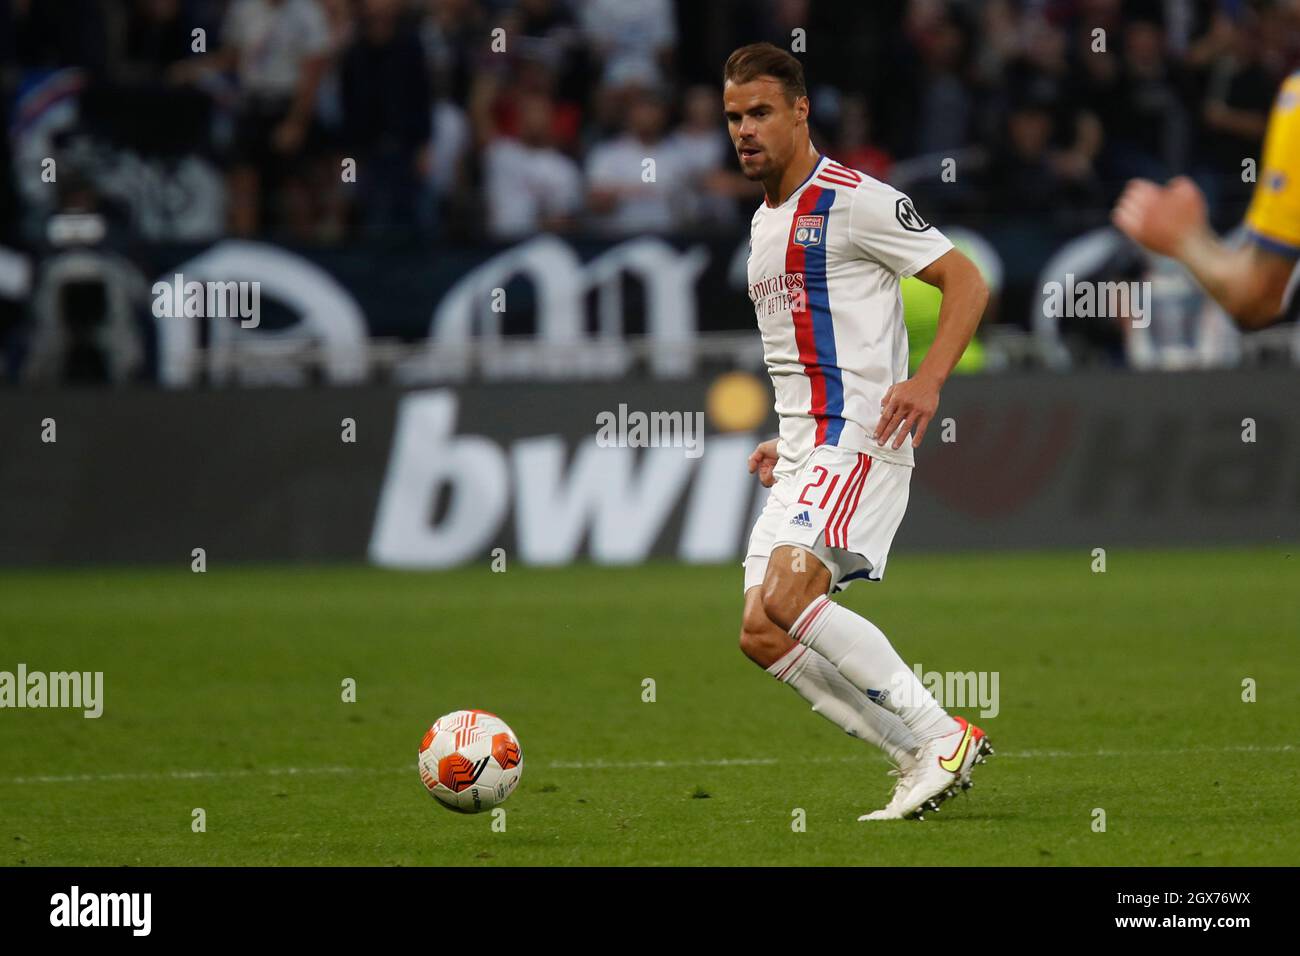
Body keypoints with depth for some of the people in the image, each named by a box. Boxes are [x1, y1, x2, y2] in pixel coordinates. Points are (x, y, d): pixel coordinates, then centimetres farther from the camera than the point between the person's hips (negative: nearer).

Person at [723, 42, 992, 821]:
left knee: (785, 598, -25)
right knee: (764, 635, -1)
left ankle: (940, 735, -17)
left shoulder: (854, 201, -8)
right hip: (804, 455, 9)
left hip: (859, 442, -9)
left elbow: (966, 282, -11)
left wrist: (927, 380, -25)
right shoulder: (765, 223, 20)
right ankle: (922, 759, 4)